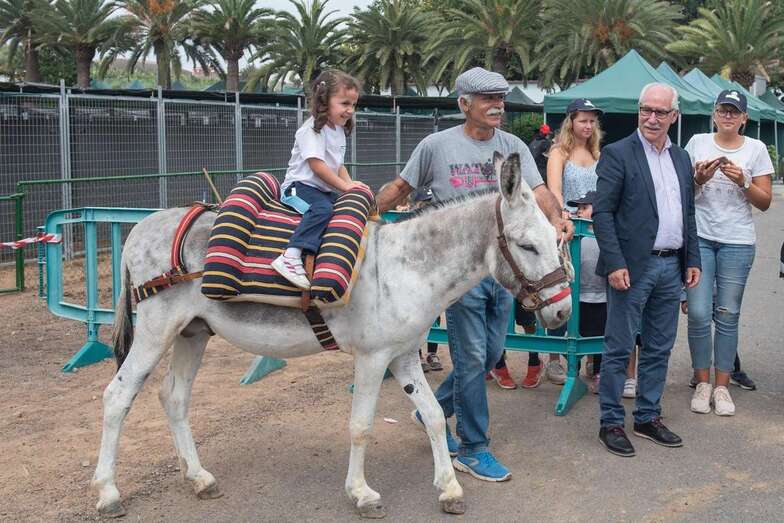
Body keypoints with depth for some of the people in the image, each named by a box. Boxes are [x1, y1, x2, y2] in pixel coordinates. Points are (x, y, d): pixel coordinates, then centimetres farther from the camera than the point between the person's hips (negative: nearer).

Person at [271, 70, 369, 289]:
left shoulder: (339, 130, 15)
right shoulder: (313, 129, -14)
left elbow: (338, 165, 19)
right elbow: (316, 165, -21)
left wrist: (350, 184, 0)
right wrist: (345, 186, -18)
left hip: (326, 189, 10)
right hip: (300, 185, -9)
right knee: (323, 209, -35)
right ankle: (291, 257, -47)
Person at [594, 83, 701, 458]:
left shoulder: (681, 158, 13)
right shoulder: (618, 154, -7)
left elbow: (688, 214, 18)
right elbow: (602, 212, -12)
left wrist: (692, 260, 10)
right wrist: (615, 263, -18)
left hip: (671, 267, 7)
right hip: (633, 267, -7)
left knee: (659, 349, 13)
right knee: (619, 349, 0)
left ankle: (648, 418, 24)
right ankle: (611, 423, 10)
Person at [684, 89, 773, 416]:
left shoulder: (756, 149, 5)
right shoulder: (697, 143, 6)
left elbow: (765, 202, 4)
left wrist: (742, 182, -13)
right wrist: (699, 179, -12)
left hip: (737, 242, 0)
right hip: (699, 238, 0)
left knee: (727, 315, 3)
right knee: (699, 313, -5)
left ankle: (721, 387, 12)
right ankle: (702, 384, 10)